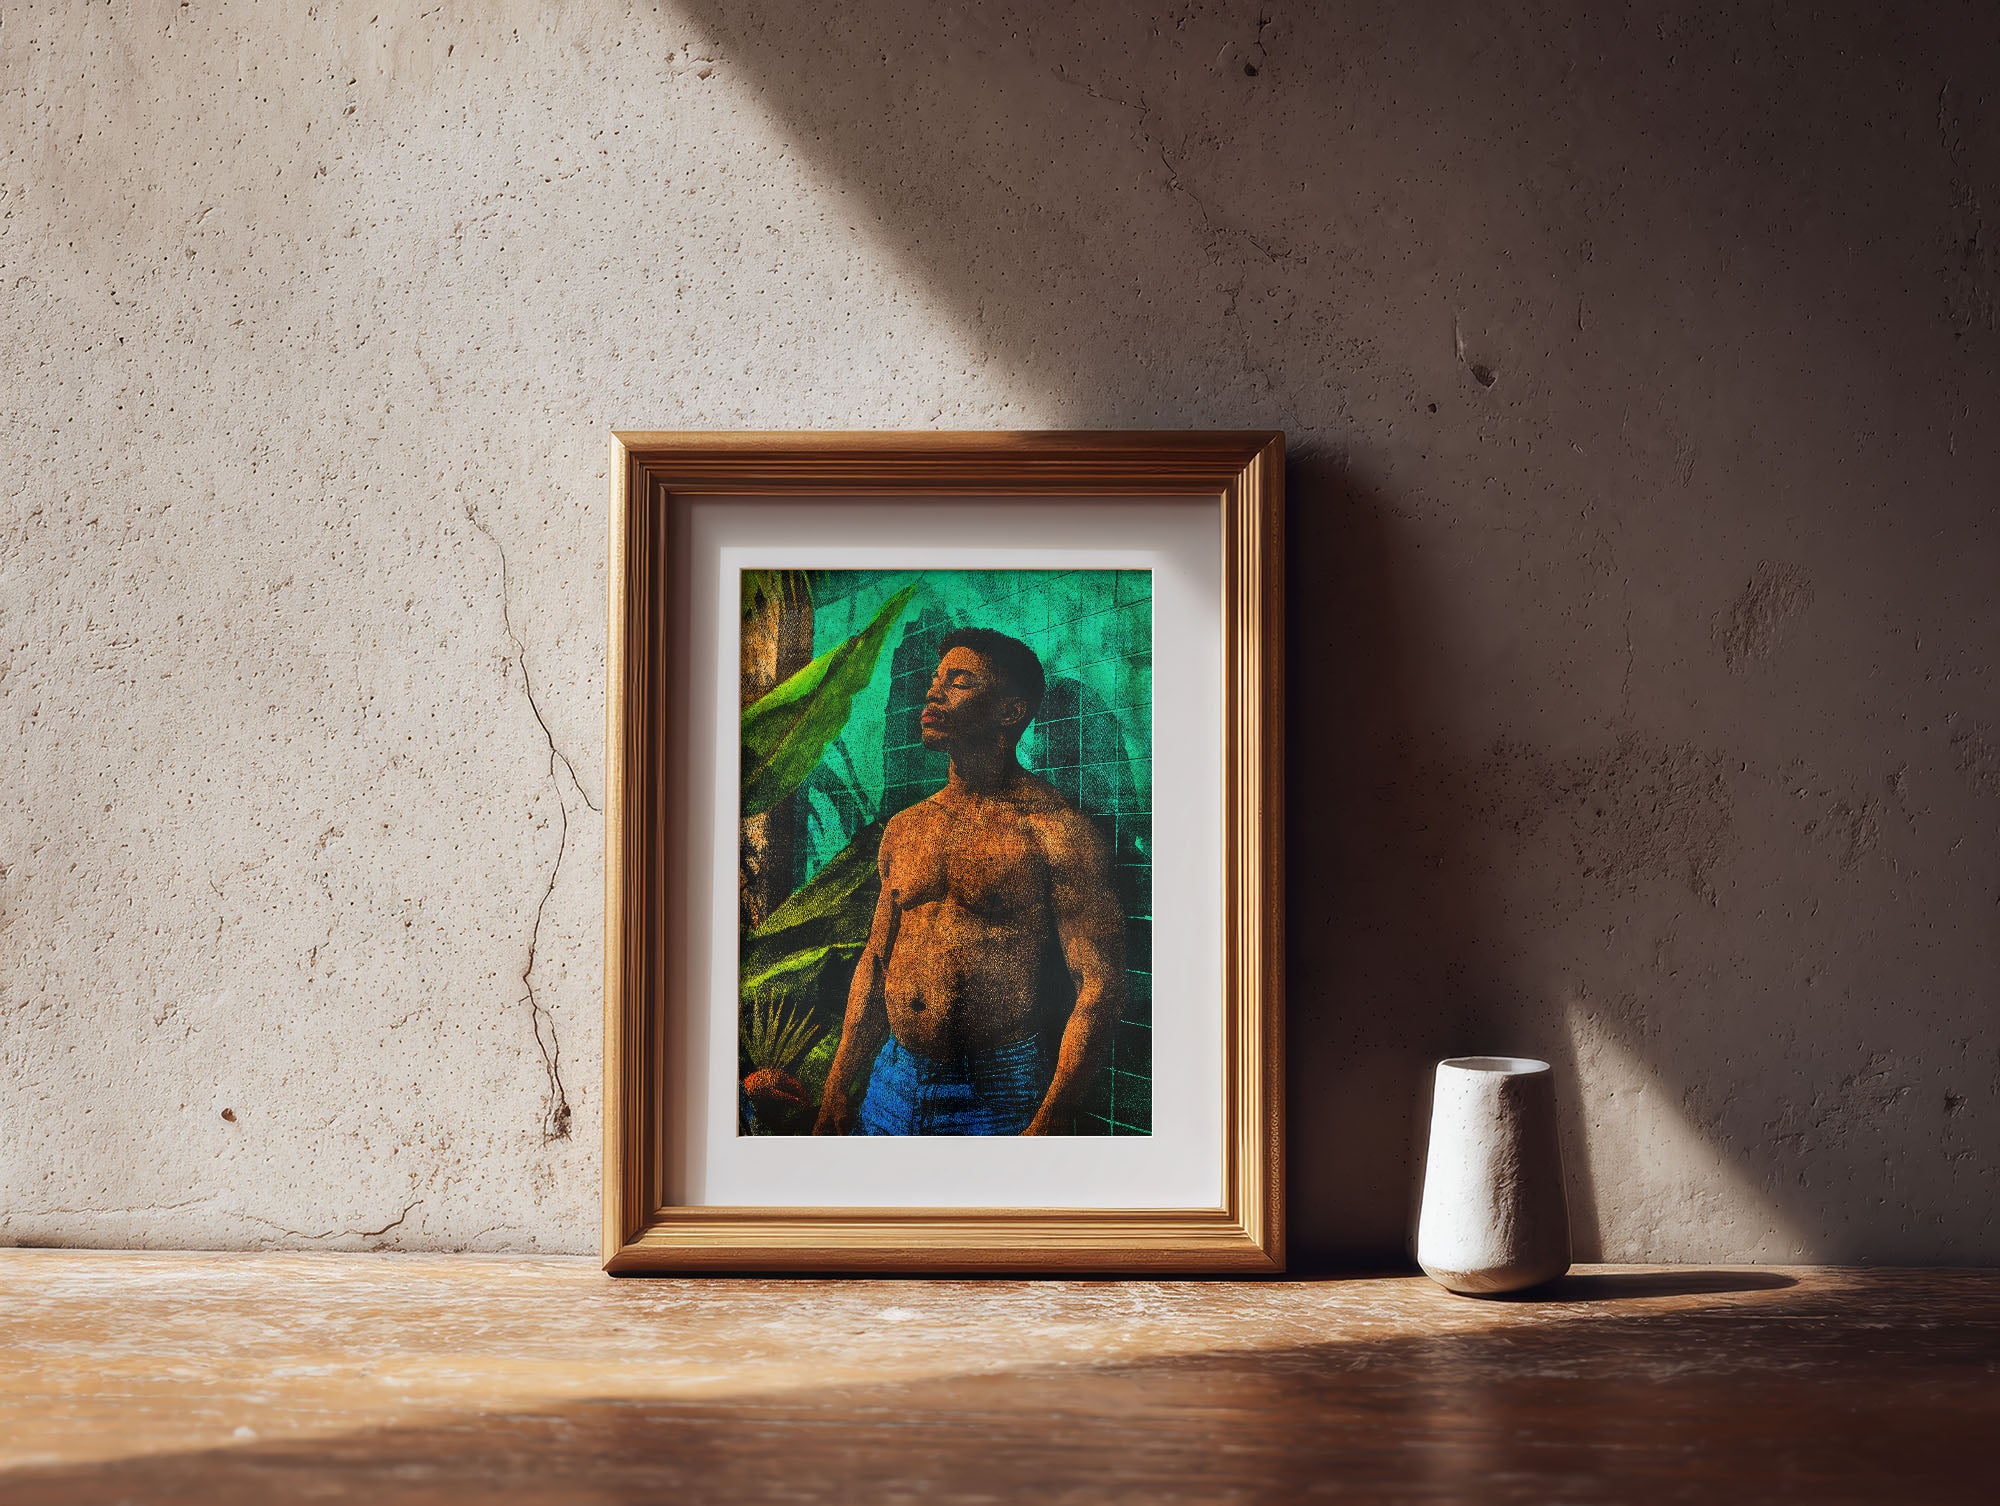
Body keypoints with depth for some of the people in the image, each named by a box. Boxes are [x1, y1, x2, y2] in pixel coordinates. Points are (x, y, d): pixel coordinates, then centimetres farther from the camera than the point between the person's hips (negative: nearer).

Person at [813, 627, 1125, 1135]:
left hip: (998, 1093, -6)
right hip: (892, 1084, 6)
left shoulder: (1056, 831, -10)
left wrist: (1048, 1127, -22)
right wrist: (836, 1093, 11)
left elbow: (1100, 987, -14)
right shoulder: (903, 830, 10)